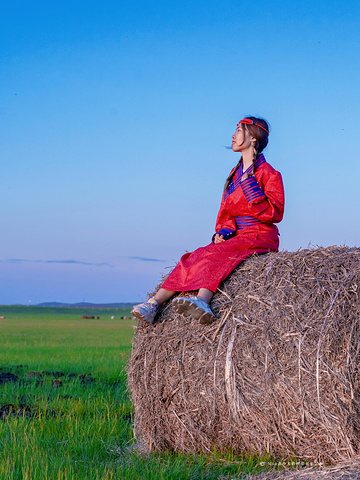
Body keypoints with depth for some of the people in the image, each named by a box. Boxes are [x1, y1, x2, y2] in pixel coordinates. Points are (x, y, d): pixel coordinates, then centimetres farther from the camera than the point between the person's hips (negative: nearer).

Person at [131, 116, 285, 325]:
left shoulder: (268, 173, -4)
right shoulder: (235, 174, 20)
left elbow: (274, 213, -13)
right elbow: (225, 212, 22)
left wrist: (250, 187, -19)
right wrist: (222, 232, 1)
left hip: (261, 238, -7)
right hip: (236, 237, 7)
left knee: (216, 253, -34)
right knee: (196, 257, -15)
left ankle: (202, 300, -59)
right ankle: (155, 303, -29)